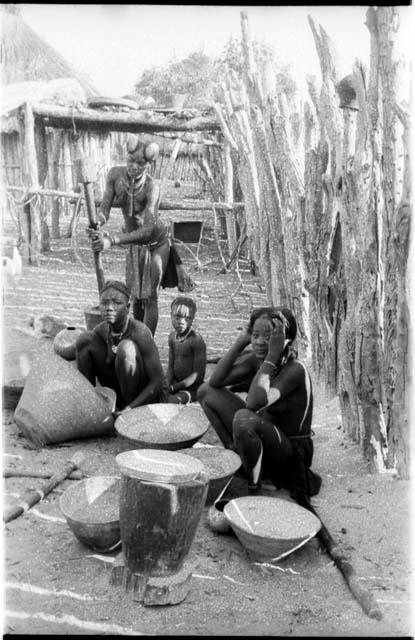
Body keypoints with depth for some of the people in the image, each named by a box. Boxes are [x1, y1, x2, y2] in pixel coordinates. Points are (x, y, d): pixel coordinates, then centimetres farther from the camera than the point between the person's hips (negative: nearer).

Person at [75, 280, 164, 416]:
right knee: (85, 340, -8)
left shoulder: (140, 333, -24)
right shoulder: (100, 331, -7)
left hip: (143, 397, -5)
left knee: (126, 347, -31)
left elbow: (157, 382, -24)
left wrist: (128, 409, -33)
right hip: (117, 395, 5)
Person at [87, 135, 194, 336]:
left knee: (149, 296, -5)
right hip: (134, 244, 5)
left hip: (156, 243, -5)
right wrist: (98, 226, -40)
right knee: (135, 297, 11)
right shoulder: (115, 174, -16)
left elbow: (147, 229, -37)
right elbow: (105, 208, -16)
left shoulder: (151, 187, -31)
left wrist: (112, 240, -45)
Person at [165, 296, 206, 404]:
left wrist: (174, 387, -17)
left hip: (192, 388, -7)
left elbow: (198, 375, -18)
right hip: (177, 384, 7)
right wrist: (168, 387, -7)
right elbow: (171, 366, 9)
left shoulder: (196, 340, -19)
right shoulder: (172, 336, 4)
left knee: (172, 401, -28)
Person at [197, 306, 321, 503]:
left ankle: (254, 486, -15)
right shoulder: (257, 360, -3)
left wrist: (271, 358, -33)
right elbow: (215, 381, -6)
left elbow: (255, 403, -37)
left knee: (244, 418, -39)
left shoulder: (295, 370, -24)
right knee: (206, 391, 3)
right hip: (263, 434, 7)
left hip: (289, 452, -7)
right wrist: (239, 344, -14)